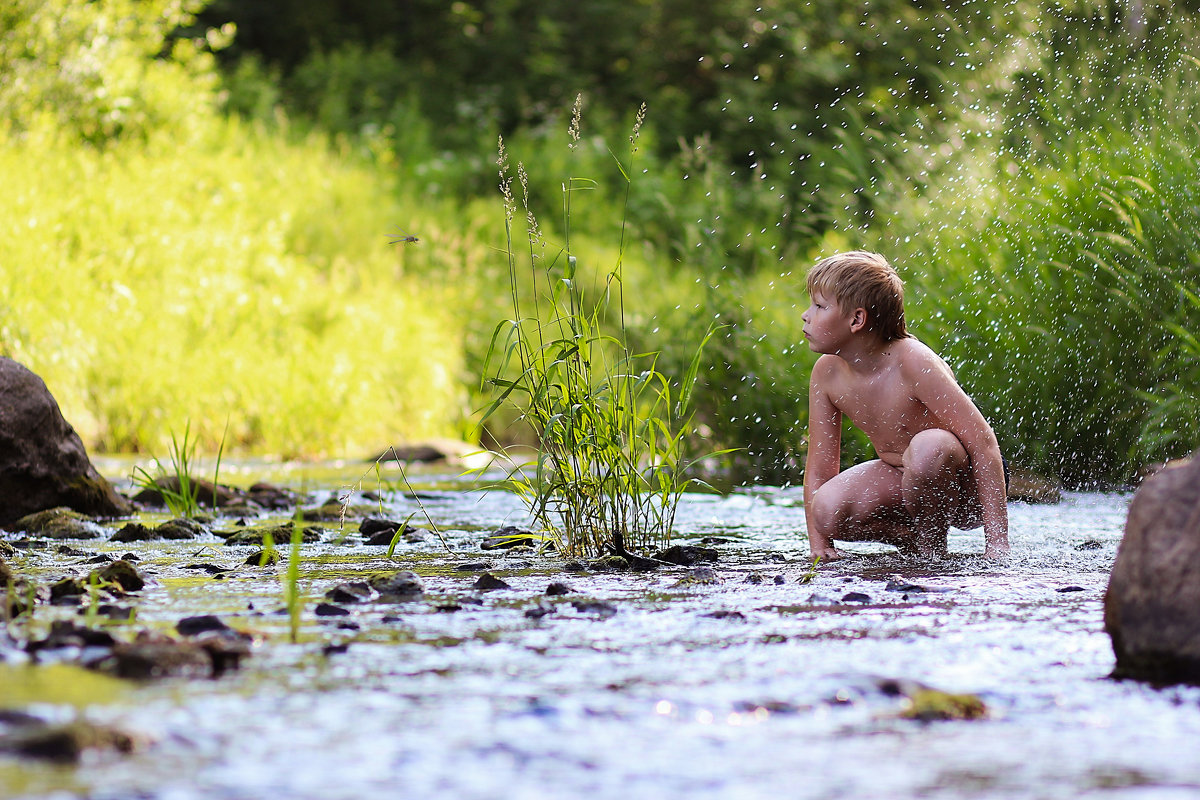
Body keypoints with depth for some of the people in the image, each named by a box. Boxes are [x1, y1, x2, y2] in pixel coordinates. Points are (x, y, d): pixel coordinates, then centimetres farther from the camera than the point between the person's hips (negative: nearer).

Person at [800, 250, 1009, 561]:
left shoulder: (911, 361, -26)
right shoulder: (827, 372, -7)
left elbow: (984, 443, -28)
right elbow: (819, 469, 0)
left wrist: (996, 545, -33)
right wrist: (818, 545, -11)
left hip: (964, 481, -5)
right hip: (903, 480, 5)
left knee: (928, 447, -39)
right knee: (827, 510, -24)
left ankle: (933, 548, -13)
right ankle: (915, 540, 3)